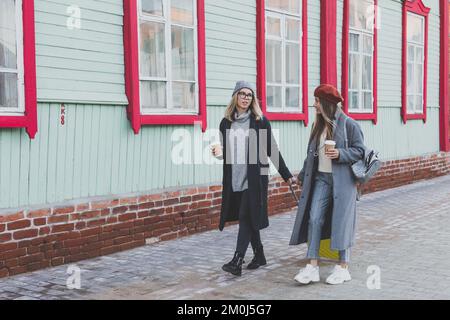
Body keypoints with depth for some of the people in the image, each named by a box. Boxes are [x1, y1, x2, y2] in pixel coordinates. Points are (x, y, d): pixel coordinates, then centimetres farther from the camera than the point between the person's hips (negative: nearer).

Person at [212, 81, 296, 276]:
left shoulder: (260, 121, -2)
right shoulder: (226, 122, 9)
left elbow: (272, 150, 0)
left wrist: (286, 175, 0)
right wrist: (219, 152, -8)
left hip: (255, 177, -4)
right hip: (234, 178, 4)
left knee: (247, 217, -9)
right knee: (248, 218, 11)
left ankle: (237, 261, -11)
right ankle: (259, 255, 26)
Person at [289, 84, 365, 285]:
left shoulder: (348, 124, -9)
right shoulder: (318, 124, 10)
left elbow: (359, 151, -6)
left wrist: (340, 154, -22)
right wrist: (303, 175, 23)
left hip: (341, 180, -5)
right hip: (320, 178, 6)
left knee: (341, 221, 1)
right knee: (314, 219, -3)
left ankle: (343, 267, 13)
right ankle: (312, 266, 0)